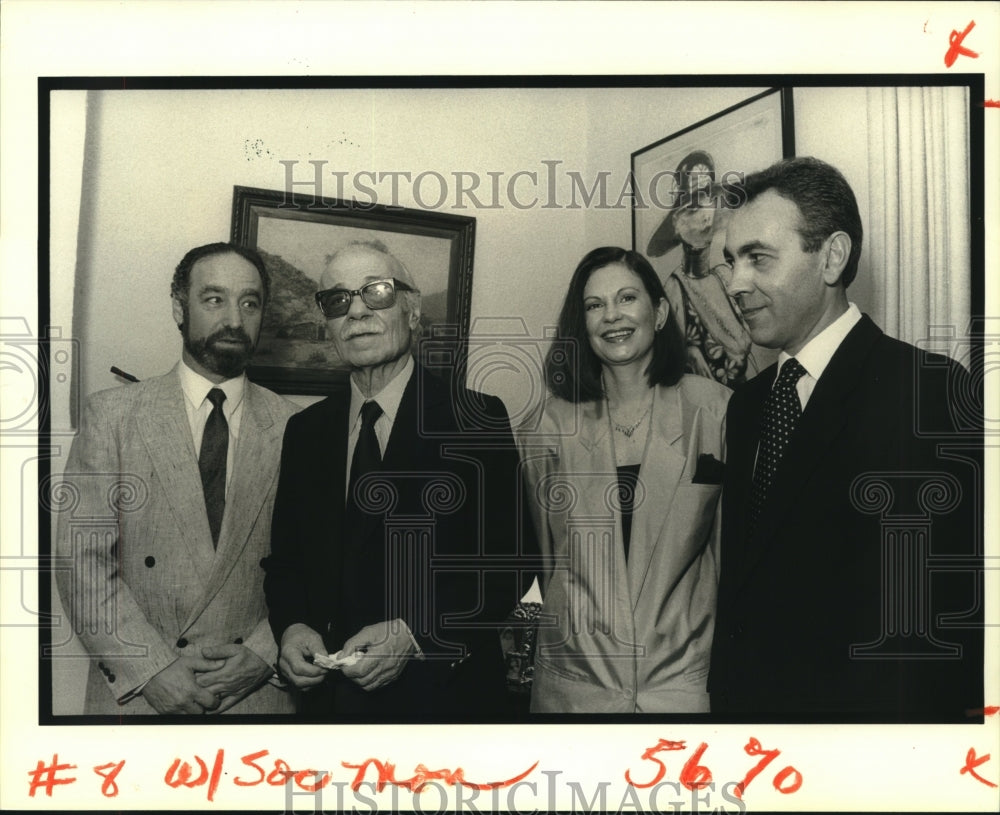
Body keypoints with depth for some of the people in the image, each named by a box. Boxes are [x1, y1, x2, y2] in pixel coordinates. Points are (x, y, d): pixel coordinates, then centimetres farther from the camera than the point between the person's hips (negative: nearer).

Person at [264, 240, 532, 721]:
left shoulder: (479, 420, -8)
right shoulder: (305, 431, 6)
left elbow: (507, 565, -11)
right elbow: (284, 560, 9)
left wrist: (414, 634, -23)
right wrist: (291, 627, -10)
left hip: (443, 695, -3)